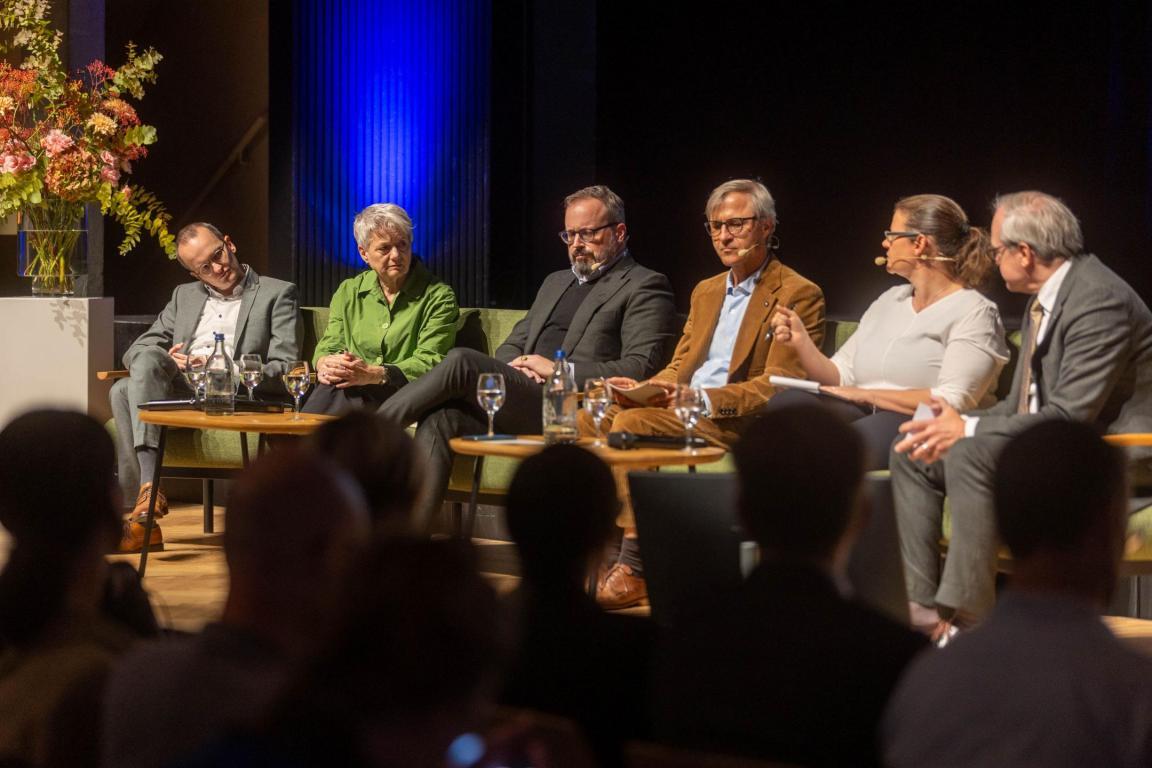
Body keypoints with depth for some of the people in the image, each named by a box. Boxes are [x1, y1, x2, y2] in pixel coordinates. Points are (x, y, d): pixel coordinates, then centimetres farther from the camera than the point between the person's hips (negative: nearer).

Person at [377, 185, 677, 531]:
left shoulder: (645, 287, 5)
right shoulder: (556, 282, 30)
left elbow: (641, 368, -7)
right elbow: (513, 344, 30)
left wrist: (558, 370, -9)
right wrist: (513, 369, 3)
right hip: (517, 405, 7)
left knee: (461, 362, -25)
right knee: (440, 418, -24)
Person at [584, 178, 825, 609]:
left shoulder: (799, 295, -3)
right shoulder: (706, 291, 24)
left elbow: (778, 386, -11)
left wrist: (703, 400, -22)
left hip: (738, 424, -8)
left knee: (632, 423, -28)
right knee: (589, 418, -13)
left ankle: (634, 569, -27)